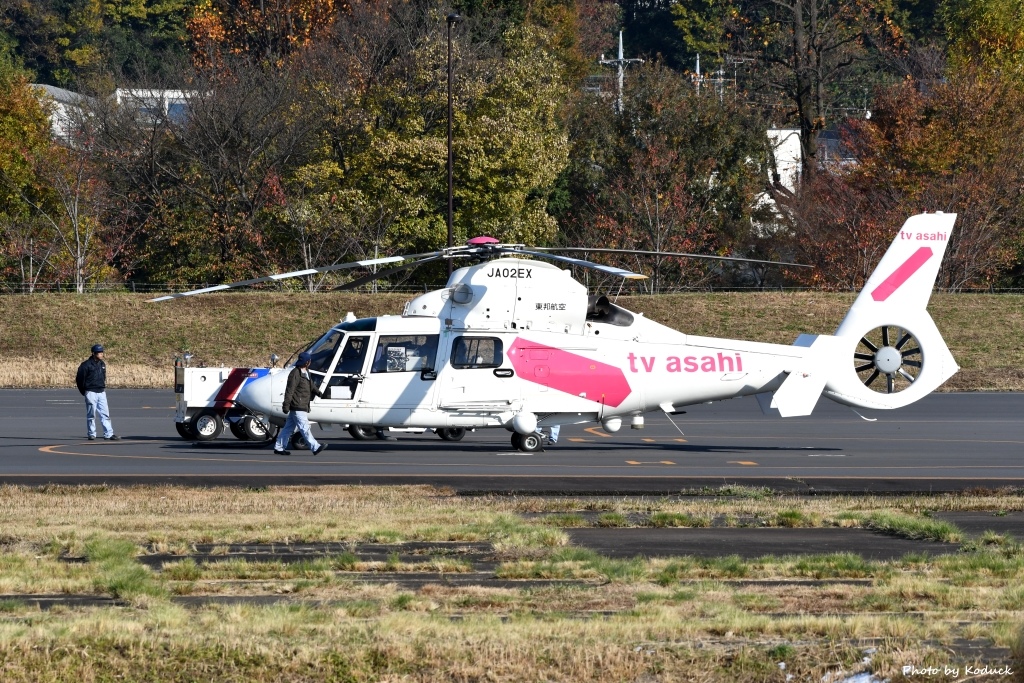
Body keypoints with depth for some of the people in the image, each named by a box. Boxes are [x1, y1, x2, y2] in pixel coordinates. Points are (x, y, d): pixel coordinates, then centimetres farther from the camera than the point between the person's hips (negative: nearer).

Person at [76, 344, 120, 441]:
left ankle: (109, 434, 1)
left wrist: (103, 387, 15)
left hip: (101, 392, 6)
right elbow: (79, 378, -7)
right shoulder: (86, 365, -10)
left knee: (105, 414, 2)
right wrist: (84, 392, -1)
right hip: (91, 392, -6)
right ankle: (91, 434, 8)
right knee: (91, 414, 0)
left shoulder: (102, 364, 11)